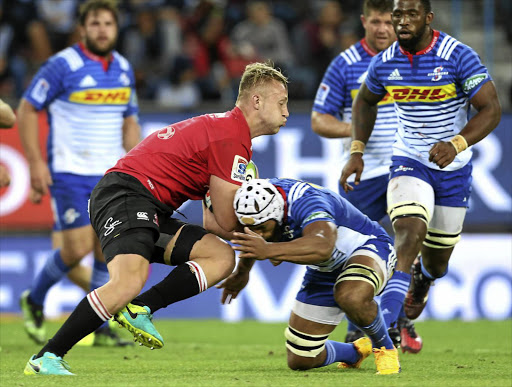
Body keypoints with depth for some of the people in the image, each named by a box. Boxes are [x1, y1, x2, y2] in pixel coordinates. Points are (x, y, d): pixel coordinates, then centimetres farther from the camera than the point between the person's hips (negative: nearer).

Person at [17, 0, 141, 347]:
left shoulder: (123, 68, 8)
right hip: (70, 172, -5)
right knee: (77, 248, -11)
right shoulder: (62, 65, -10)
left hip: (110, 174, 5)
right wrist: (35, 162, -11)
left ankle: (98, 327, 9)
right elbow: (27, 109, -5)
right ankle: (34, 301, 14)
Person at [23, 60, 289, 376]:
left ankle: (138, 311, -10)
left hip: (153, 211, 10)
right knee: (129, 282, -31)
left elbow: (215, 219, 28)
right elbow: (228, 221, -8)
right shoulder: (232, 137, -10)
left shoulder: (223, 126, 23)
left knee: (222, 256, 0)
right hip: (126, 195, -10)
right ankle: (45, 359, -27)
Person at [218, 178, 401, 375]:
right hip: (324, 271, 8)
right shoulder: (260, 198, -15)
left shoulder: (305, 203, -37)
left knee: (351, 298, -44)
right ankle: (355, 352, 31)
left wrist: (268, 250, -69)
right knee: (299, 361, 3)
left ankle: (385, 348, -14)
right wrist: (242, 271, 25)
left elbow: (323, 247, -60)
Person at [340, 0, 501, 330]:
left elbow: (491, 109, -20)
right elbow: (365, 102, 15)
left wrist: (456, 145, -35)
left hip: (453, 168, -1)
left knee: (437, 261, 13)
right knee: (410, 232, -28)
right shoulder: (384, 64, -6)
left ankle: (423, 278, 49)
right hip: (409, 162, 1)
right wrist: (357, 151, 4)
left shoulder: (458, 57, -19)